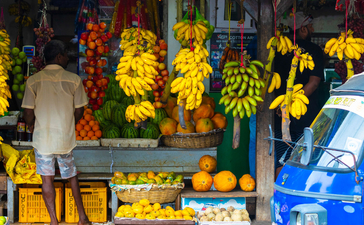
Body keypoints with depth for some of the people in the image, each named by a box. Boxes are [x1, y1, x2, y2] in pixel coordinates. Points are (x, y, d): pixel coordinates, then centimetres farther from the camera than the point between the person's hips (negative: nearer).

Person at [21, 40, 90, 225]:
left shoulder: (33, 81, -9)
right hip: (66, 139, 1)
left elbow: (28, 113, -7)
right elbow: (79, 111, -2)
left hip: (42, 139, -1)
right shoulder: (74, 80, -8)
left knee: (47, 180, 10)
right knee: (72, 177, 18)